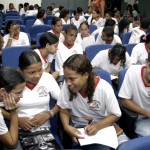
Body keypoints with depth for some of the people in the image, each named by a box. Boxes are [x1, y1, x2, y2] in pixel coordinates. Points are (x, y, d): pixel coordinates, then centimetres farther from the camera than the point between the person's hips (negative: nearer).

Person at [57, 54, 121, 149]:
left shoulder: (104, 88, -19)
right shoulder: (67, 86, -15)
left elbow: (115, 115, -8)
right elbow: (64, 110, -1)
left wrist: (97, 126, -24)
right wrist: (67, 127, -20)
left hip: (102, 128, -1)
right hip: (77, 130, 1)